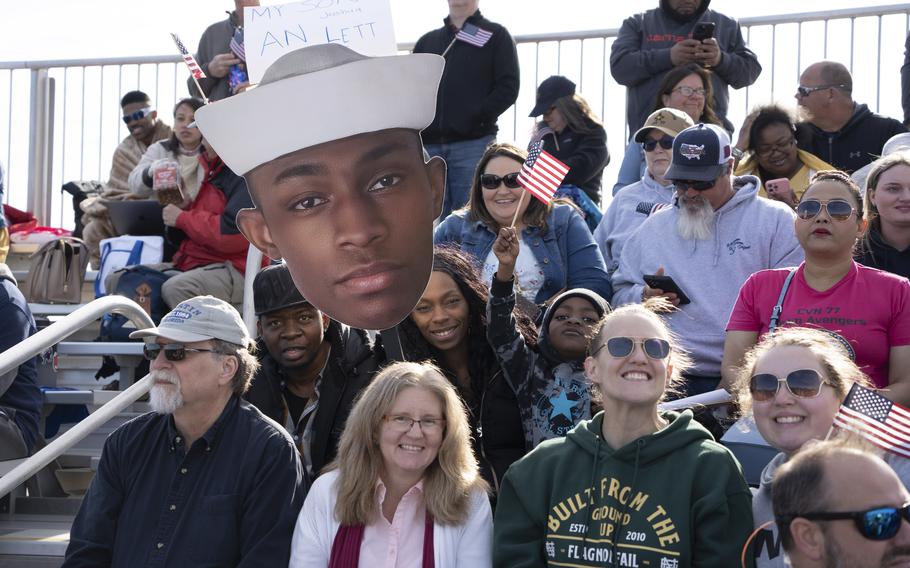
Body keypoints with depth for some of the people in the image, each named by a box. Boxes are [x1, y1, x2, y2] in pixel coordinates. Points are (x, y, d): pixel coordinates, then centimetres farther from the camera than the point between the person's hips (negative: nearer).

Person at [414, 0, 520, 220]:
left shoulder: (495, 36, 9)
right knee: (435, 219, 3)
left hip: (473, 144, -4)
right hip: (429, 145, 4)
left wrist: (476, 119, -12)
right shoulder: (427, 41, 22)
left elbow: (508, 88, -1)